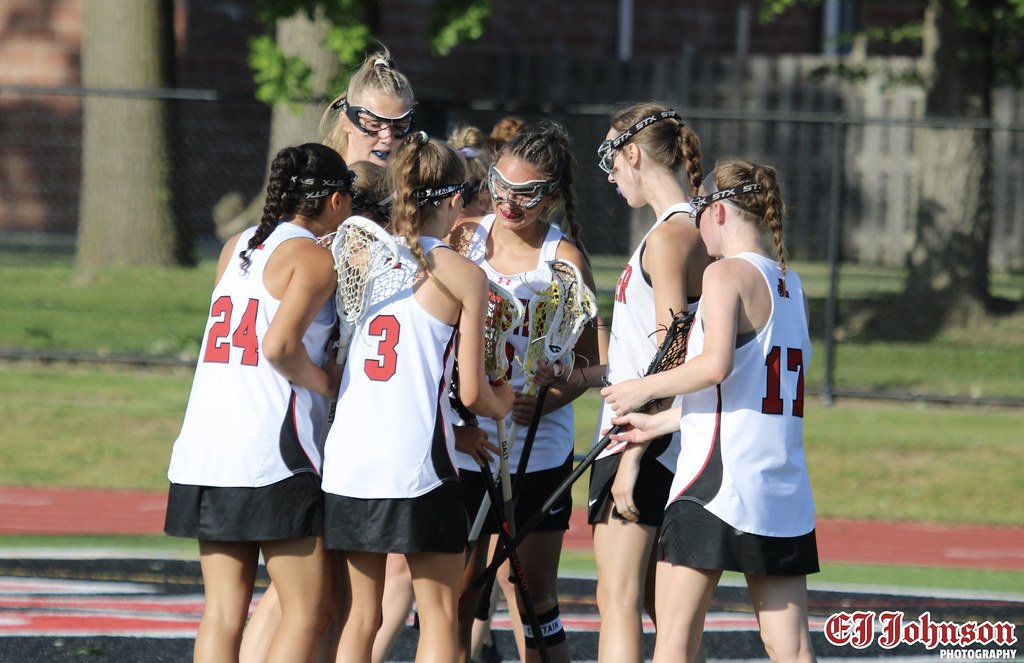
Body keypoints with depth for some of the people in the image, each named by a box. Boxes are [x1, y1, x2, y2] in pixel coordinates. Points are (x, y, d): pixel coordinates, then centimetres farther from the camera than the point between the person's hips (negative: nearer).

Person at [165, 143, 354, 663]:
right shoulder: (315, 258, -6)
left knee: (222, 610, 6)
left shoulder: (237, 247, 17)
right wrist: (327, 382, -3)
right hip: (271, 452, -7)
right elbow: (279, 346, -19)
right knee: (307, 612, -1)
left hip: (206, 444, 7)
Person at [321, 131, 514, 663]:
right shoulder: (462, 275, -2)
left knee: (361, 614, 12)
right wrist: (501, 402, 21)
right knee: (439, 616, 3)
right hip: (416, 460, -5)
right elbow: (471, 393, -3)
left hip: (346, 456, 5)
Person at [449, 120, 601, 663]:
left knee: (533, 603, 0)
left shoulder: (564, 260, -5)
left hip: (534, 450, -3)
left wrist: (546, 402, -19)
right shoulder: (463, 238, 3)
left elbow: (588, 361, -2)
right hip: (457, 444, 3)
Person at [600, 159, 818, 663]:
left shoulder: (726, 273, -8)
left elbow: (716, 365, -22)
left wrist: (642, 389, -8)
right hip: (786, 497, 7)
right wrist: (660, 424, 24)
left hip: (719, 477, -7)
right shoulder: (791, 286, 15)